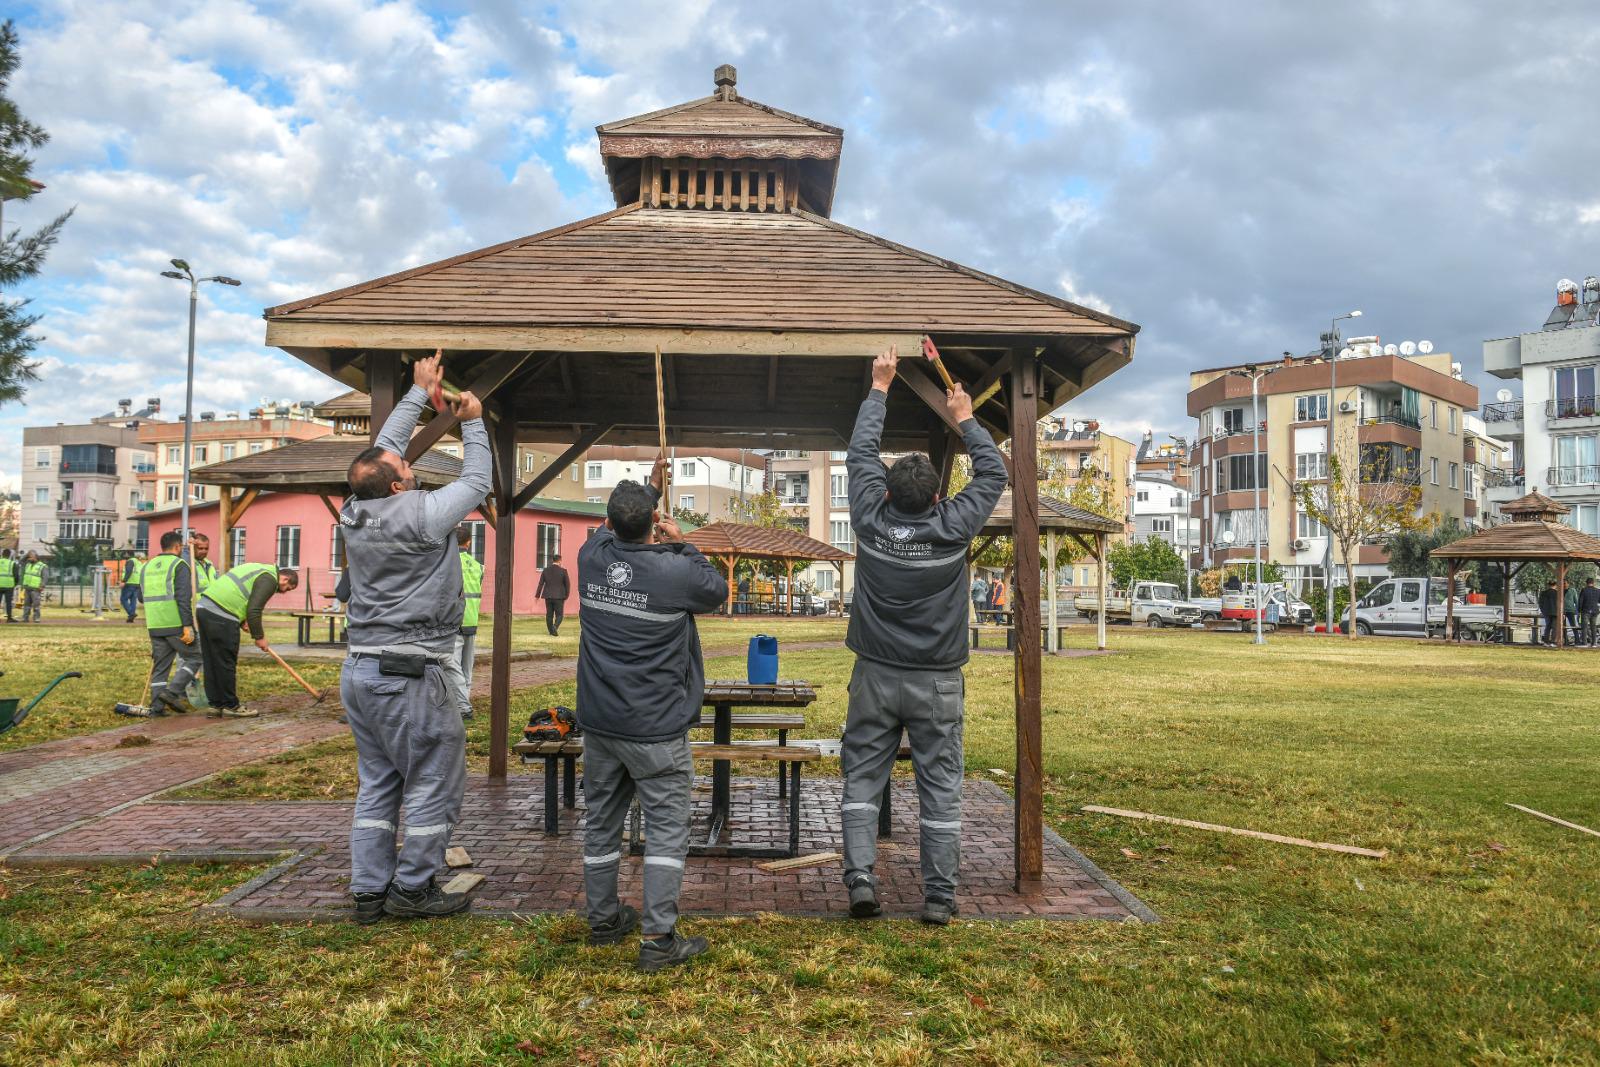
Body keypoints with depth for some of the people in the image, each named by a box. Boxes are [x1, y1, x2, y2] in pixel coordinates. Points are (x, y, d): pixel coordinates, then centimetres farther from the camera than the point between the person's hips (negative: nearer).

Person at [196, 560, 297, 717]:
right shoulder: (269, 579, -5)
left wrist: (243, 621, 17)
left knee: (211, 663, 13)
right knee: (226, 664, -1)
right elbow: (254, 611, -13)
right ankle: (231, 706, 7)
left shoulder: (259, 569, 25)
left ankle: (215, 705, 20)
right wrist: (259, 637, -3)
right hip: (220, 616, -10)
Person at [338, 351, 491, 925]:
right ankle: (412, 889, 9)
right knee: (435, 783, 3)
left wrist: (419, 392, 26)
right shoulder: (421, 513, -16)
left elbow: (385, 447, 18)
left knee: (377, 783, 15)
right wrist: (472, 424, 14)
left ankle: (368, 890, 19)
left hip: (359, 670, 8)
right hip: (411, 674, -8)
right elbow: (476, 482, 0)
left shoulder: (354, 514, 5)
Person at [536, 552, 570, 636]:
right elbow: (567, 584, -2)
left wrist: (537, 595, 10)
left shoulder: (545, 570, 1)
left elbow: (540, 584, 3)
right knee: (559, 615, 4)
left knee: (549, 615, 12)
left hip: (548, 596, 3)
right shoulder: (563, 571, -6)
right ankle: (555, 627, -20)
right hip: (559, 597, -3)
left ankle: (551, 631, 14)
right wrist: (566, 595, 11)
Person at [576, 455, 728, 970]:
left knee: (601, 821, 17)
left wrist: (651, 489, 30)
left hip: (598, 720, 6)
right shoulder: (675, 571, -18)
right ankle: (658, 939, 1)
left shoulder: (591, 557, -3)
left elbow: (611, 531, 22)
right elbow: (718, 590, 4)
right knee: (667, 827, 2)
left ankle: (603, 919, 31)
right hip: (655, 728, -5)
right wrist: (682, 543, 11)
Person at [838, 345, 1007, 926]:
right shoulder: (953, 528, -12)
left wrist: (879, 388, 14)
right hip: (937, 682, -1)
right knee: (940, 787, 6)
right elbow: (993, 473, 3)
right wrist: (965, 420, 14)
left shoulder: (871, 522, -9)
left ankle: (860, 879, 4)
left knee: (862, 779, 10)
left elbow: (859, 454, 5)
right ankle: (939, 897, 10)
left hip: (876, 676, 1)